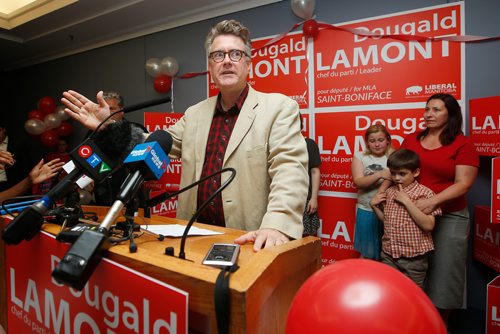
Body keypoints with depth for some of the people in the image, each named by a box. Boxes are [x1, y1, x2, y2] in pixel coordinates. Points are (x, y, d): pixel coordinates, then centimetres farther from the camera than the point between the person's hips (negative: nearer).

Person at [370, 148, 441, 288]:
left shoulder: (424, 193, -13)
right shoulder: (389, 192, 4)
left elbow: (428, 225, -23)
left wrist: (407, 201, -24)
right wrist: (374, 206, -1)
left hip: (414, 257, -5)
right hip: (389, 254, 5)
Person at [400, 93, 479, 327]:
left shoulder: (462, 144, -5)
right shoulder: (411, 140, 7)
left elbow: (463, 183, -12)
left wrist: (433, 201, -25)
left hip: (449, 218, -3)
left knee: (442, 273, 7)